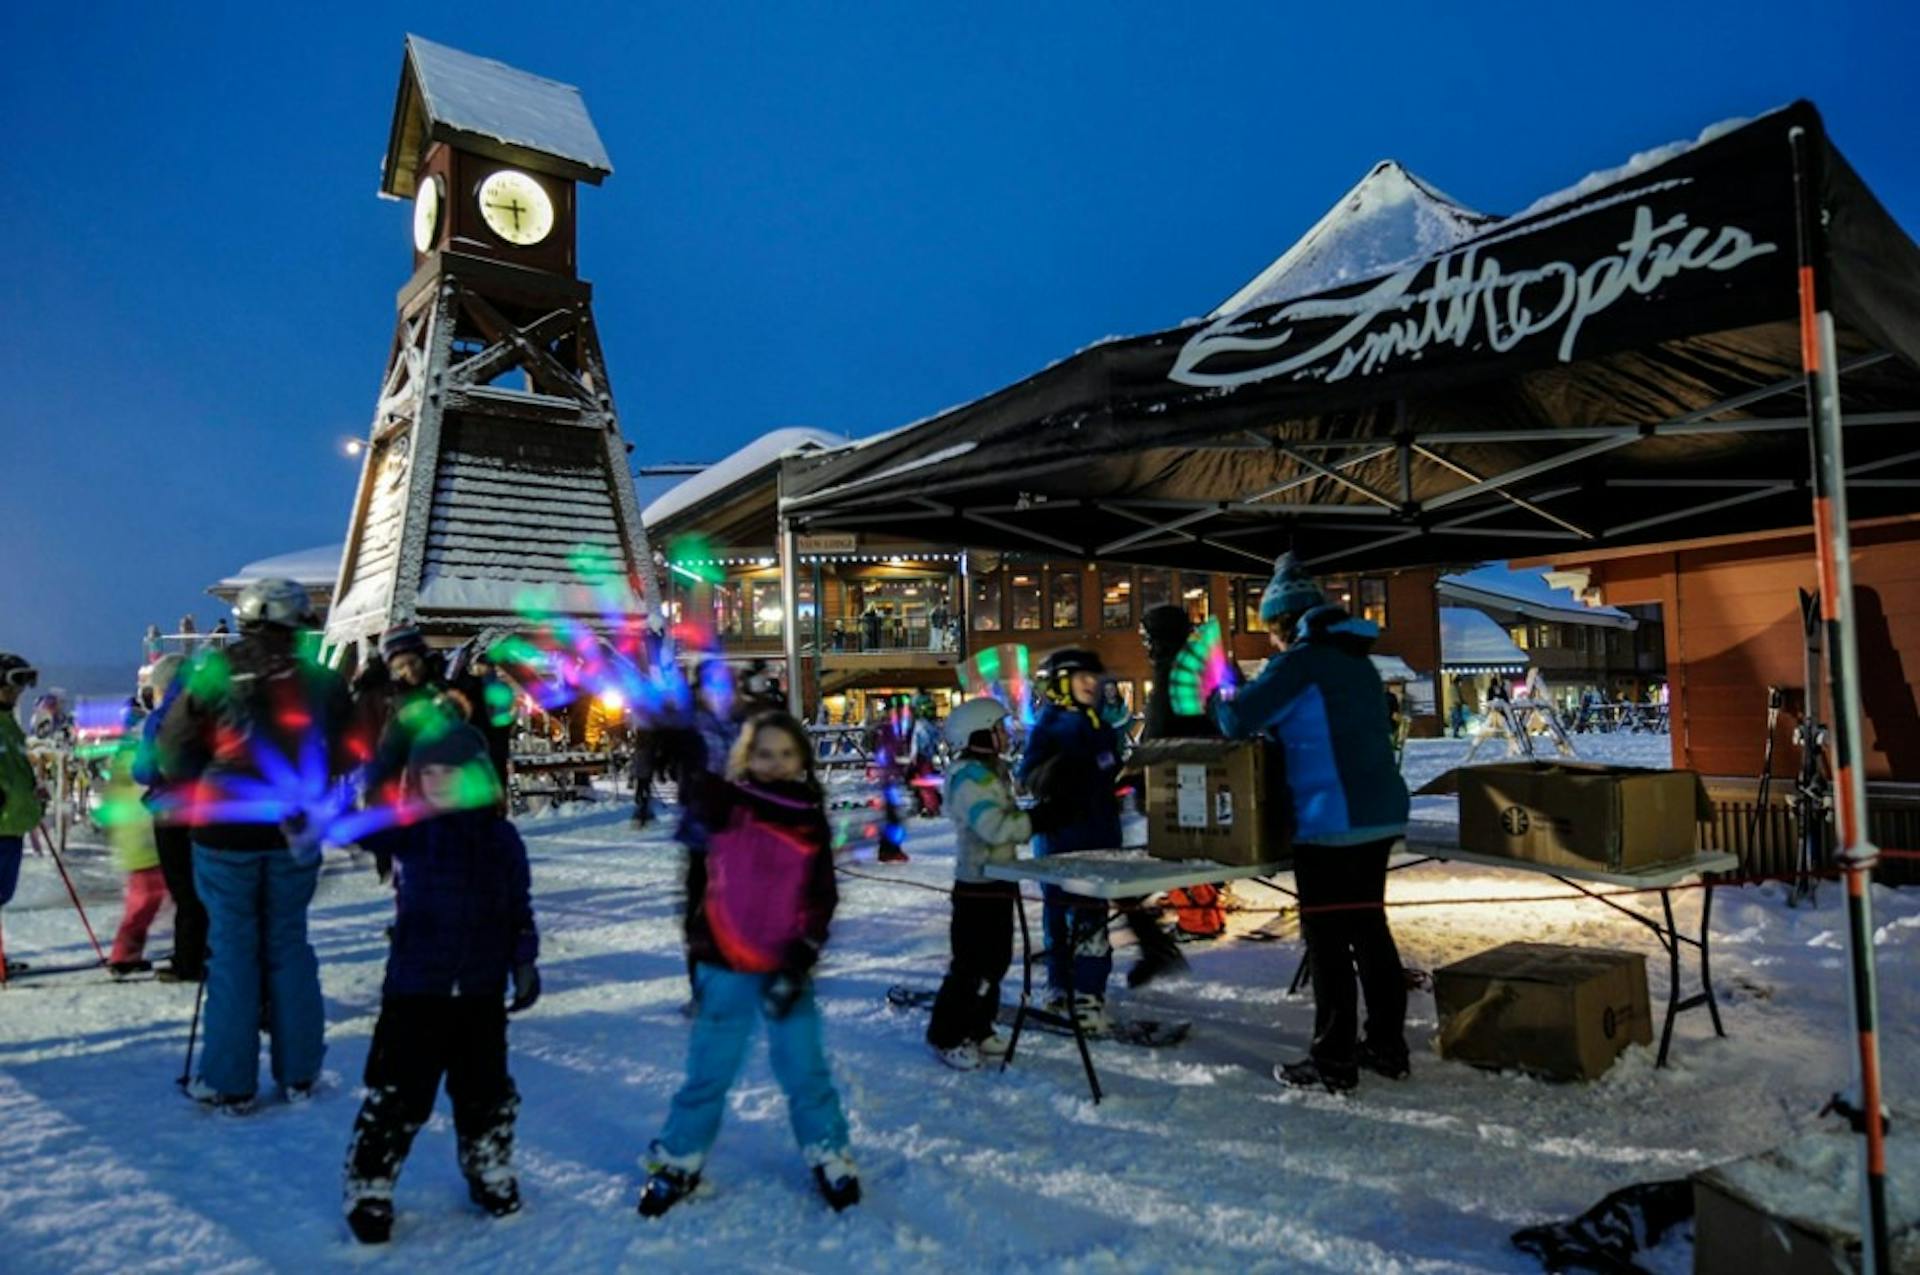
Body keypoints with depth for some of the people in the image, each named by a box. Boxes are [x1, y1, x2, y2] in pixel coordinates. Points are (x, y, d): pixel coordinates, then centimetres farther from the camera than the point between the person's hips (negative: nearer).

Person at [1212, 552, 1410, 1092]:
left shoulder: (1299, 662, -12)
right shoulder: (1357, 660, 15)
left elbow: (1239, 721, -17)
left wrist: (1220, 699, 4)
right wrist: (1275, 729, 23)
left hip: (1331, 820, -9)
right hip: (1380, 813, 9)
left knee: (1328, 936, -1)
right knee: (1368, 925, 17)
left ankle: (1333, 1060, 6)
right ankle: (1386, 1043, 25)